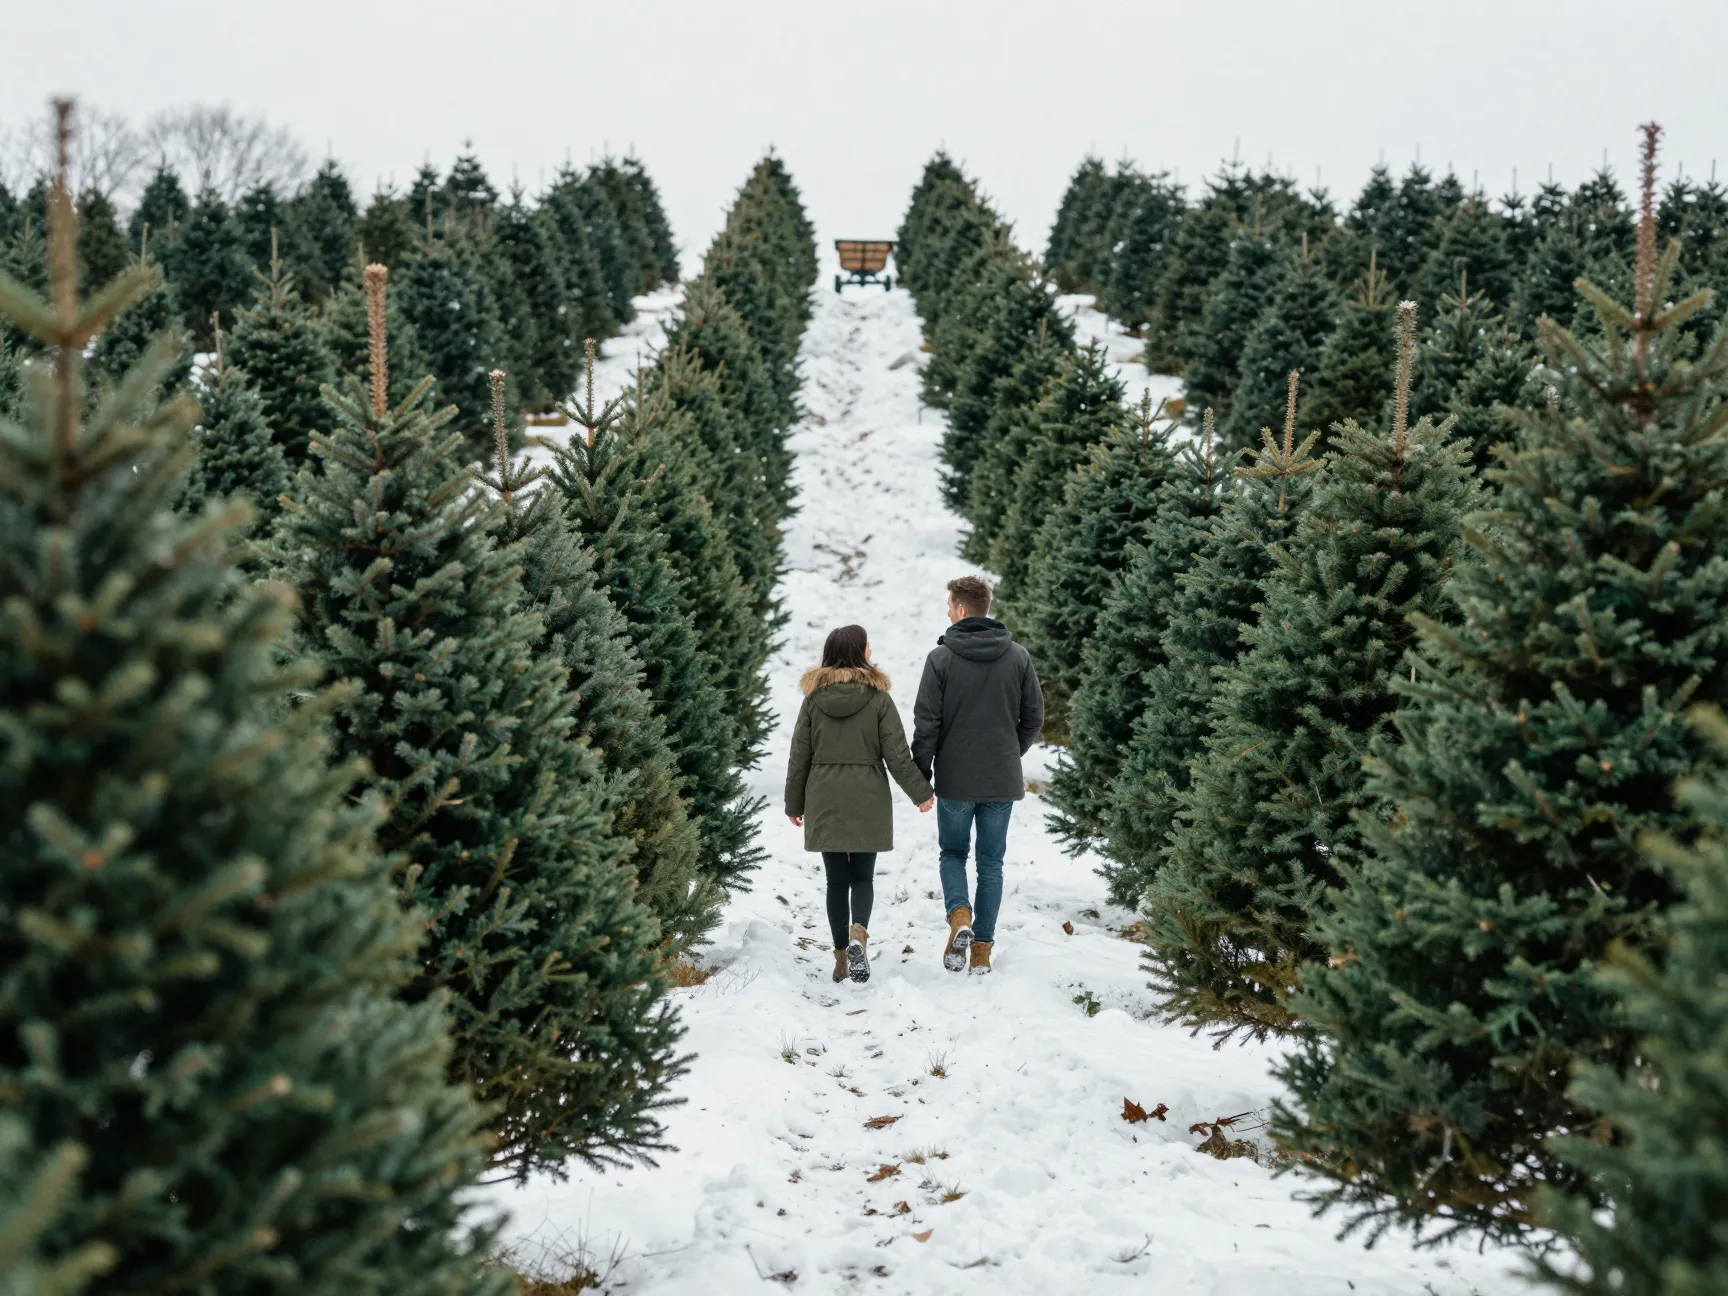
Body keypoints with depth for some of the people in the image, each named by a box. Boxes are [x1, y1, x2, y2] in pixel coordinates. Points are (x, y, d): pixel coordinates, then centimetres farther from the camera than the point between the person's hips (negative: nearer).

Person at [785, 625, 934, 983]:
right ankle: (859, 932, -18)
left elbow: (799, 756, 4)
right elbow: (896, 754, -5)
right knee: (862, 875, 8)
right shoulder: (878, 698, -6)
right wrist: (921, 792, 8)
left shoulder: (814, 699, 0)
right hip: (867, 802, -1)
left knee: (837, 879, 9)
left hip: (825, 802, 2)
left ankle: (842, 955, 10)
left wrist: (794, 803, 14)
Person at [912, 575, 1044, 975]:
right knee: (991, 861, 11)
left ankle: (959, 916, -10)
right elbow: (1034, 717, 5)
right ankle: (982, 948, 10)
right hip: (1002, 779, 2)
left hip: (955, 779, -2)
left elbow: (926, 723, -10)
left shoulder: (941, 658, -10)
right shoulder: (1018, 656, 0)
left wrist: (920, 776, 0)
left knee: (953, 852, 16)